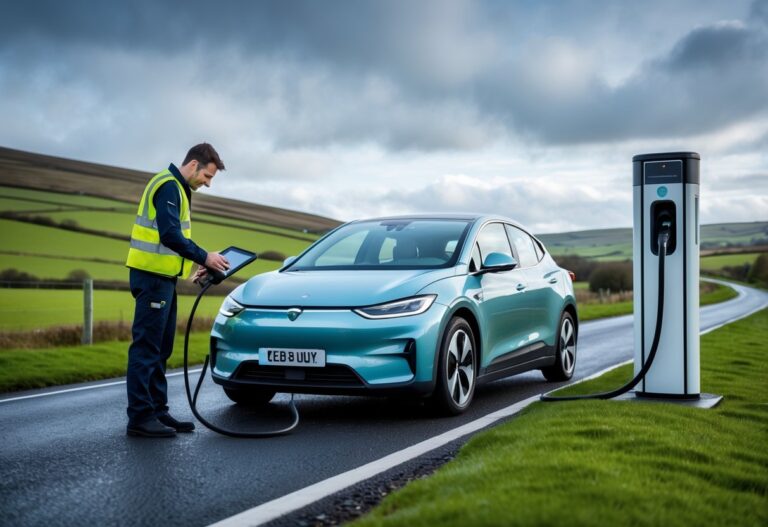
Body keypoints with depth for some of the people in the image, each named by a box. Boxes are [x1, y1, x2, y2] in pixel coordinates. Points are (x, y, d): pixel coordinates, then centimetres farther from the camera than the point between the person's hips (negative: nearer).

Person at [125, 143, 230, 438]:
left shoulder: (176, 188, 20)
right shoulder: (168, 185, -12)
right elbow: (170, 234, -23)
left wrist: (195, 266, 15)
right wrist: (204, 257, -17)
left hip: (162, 278, 11)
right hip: (152, 276, -11)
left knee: (160, 349, 12)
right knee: (146, 347, -8)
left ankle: (157, 411, 18)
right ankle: (139, 418, -5)